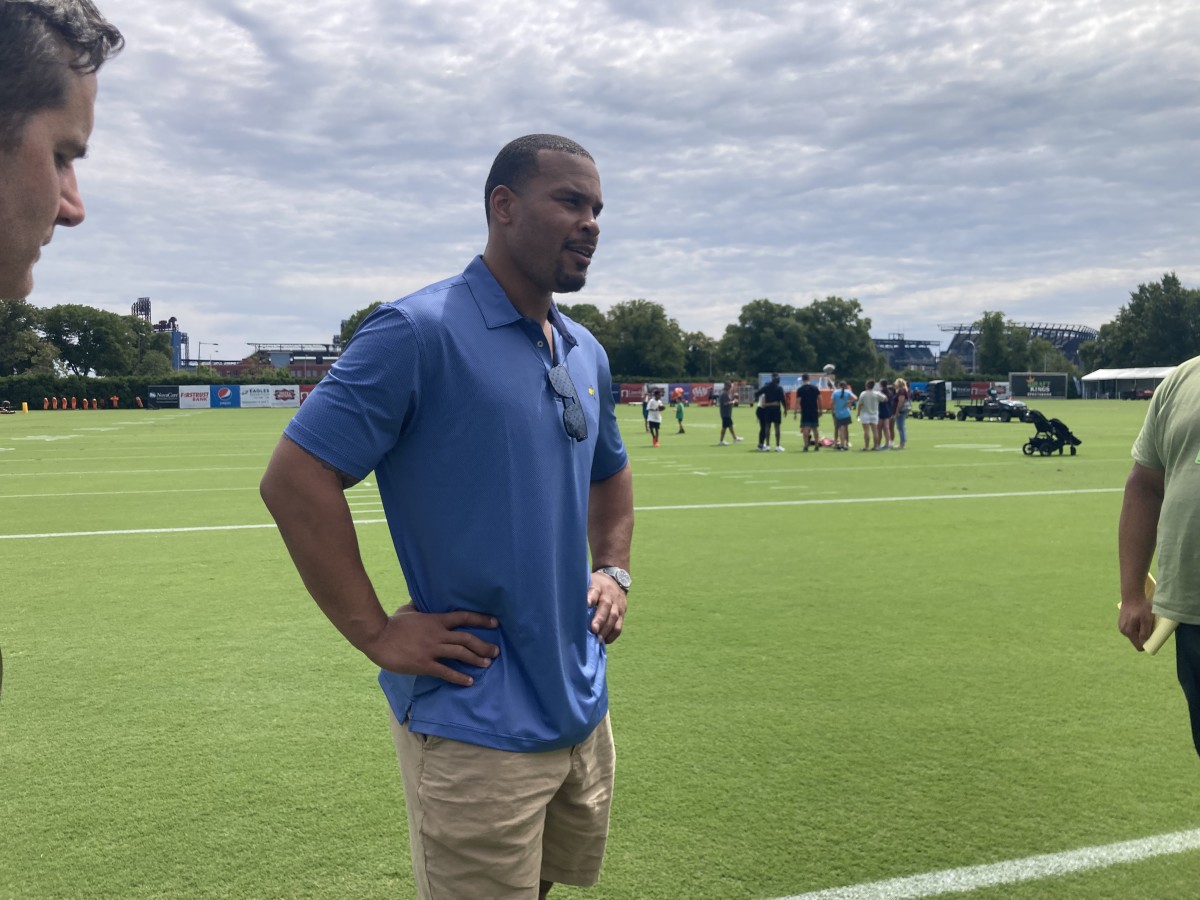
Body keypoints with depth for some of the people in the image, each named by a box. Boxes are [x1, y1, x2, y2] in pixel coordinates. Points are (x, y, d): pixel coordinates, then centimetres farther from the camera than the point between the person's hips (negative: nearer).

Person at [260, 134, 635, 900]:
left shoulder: (587, 353, 9)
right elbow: (294, 478, -18)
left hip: (584, 711, 8)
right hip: (475, 730, -7)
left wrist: (613, 572, 11)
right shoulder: (419, 332, -15)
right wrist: (376, 634, -18)